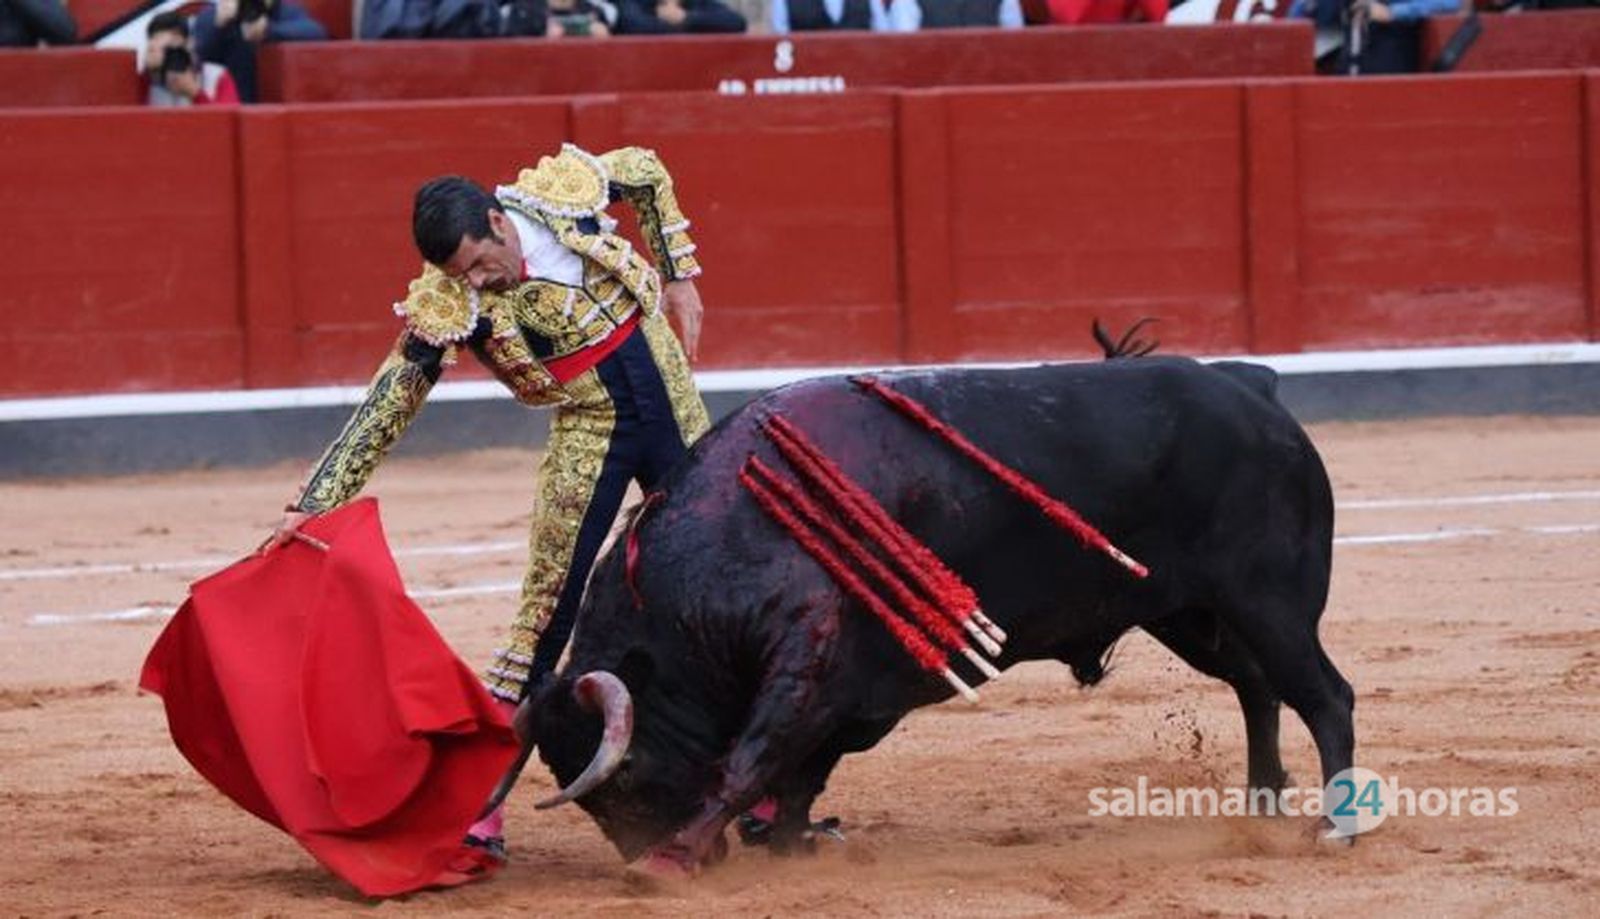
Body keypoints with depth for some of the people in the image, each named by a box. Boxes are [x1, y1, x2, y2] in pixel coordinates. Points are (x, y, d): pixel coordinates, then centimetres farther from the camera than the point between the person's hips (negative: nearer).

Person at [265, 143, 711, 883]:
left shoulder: (563, 190, -15)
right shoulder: (446, 306, -20)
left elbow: (649, 172, 6)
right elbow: (384, 410, -21)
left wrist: (678, 278, 5)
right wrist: (314, 504, -27)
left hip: (672, 404, 3)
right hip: (588, 432, -3)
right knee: (547, 611, -10)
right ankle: (482, 814, -9)